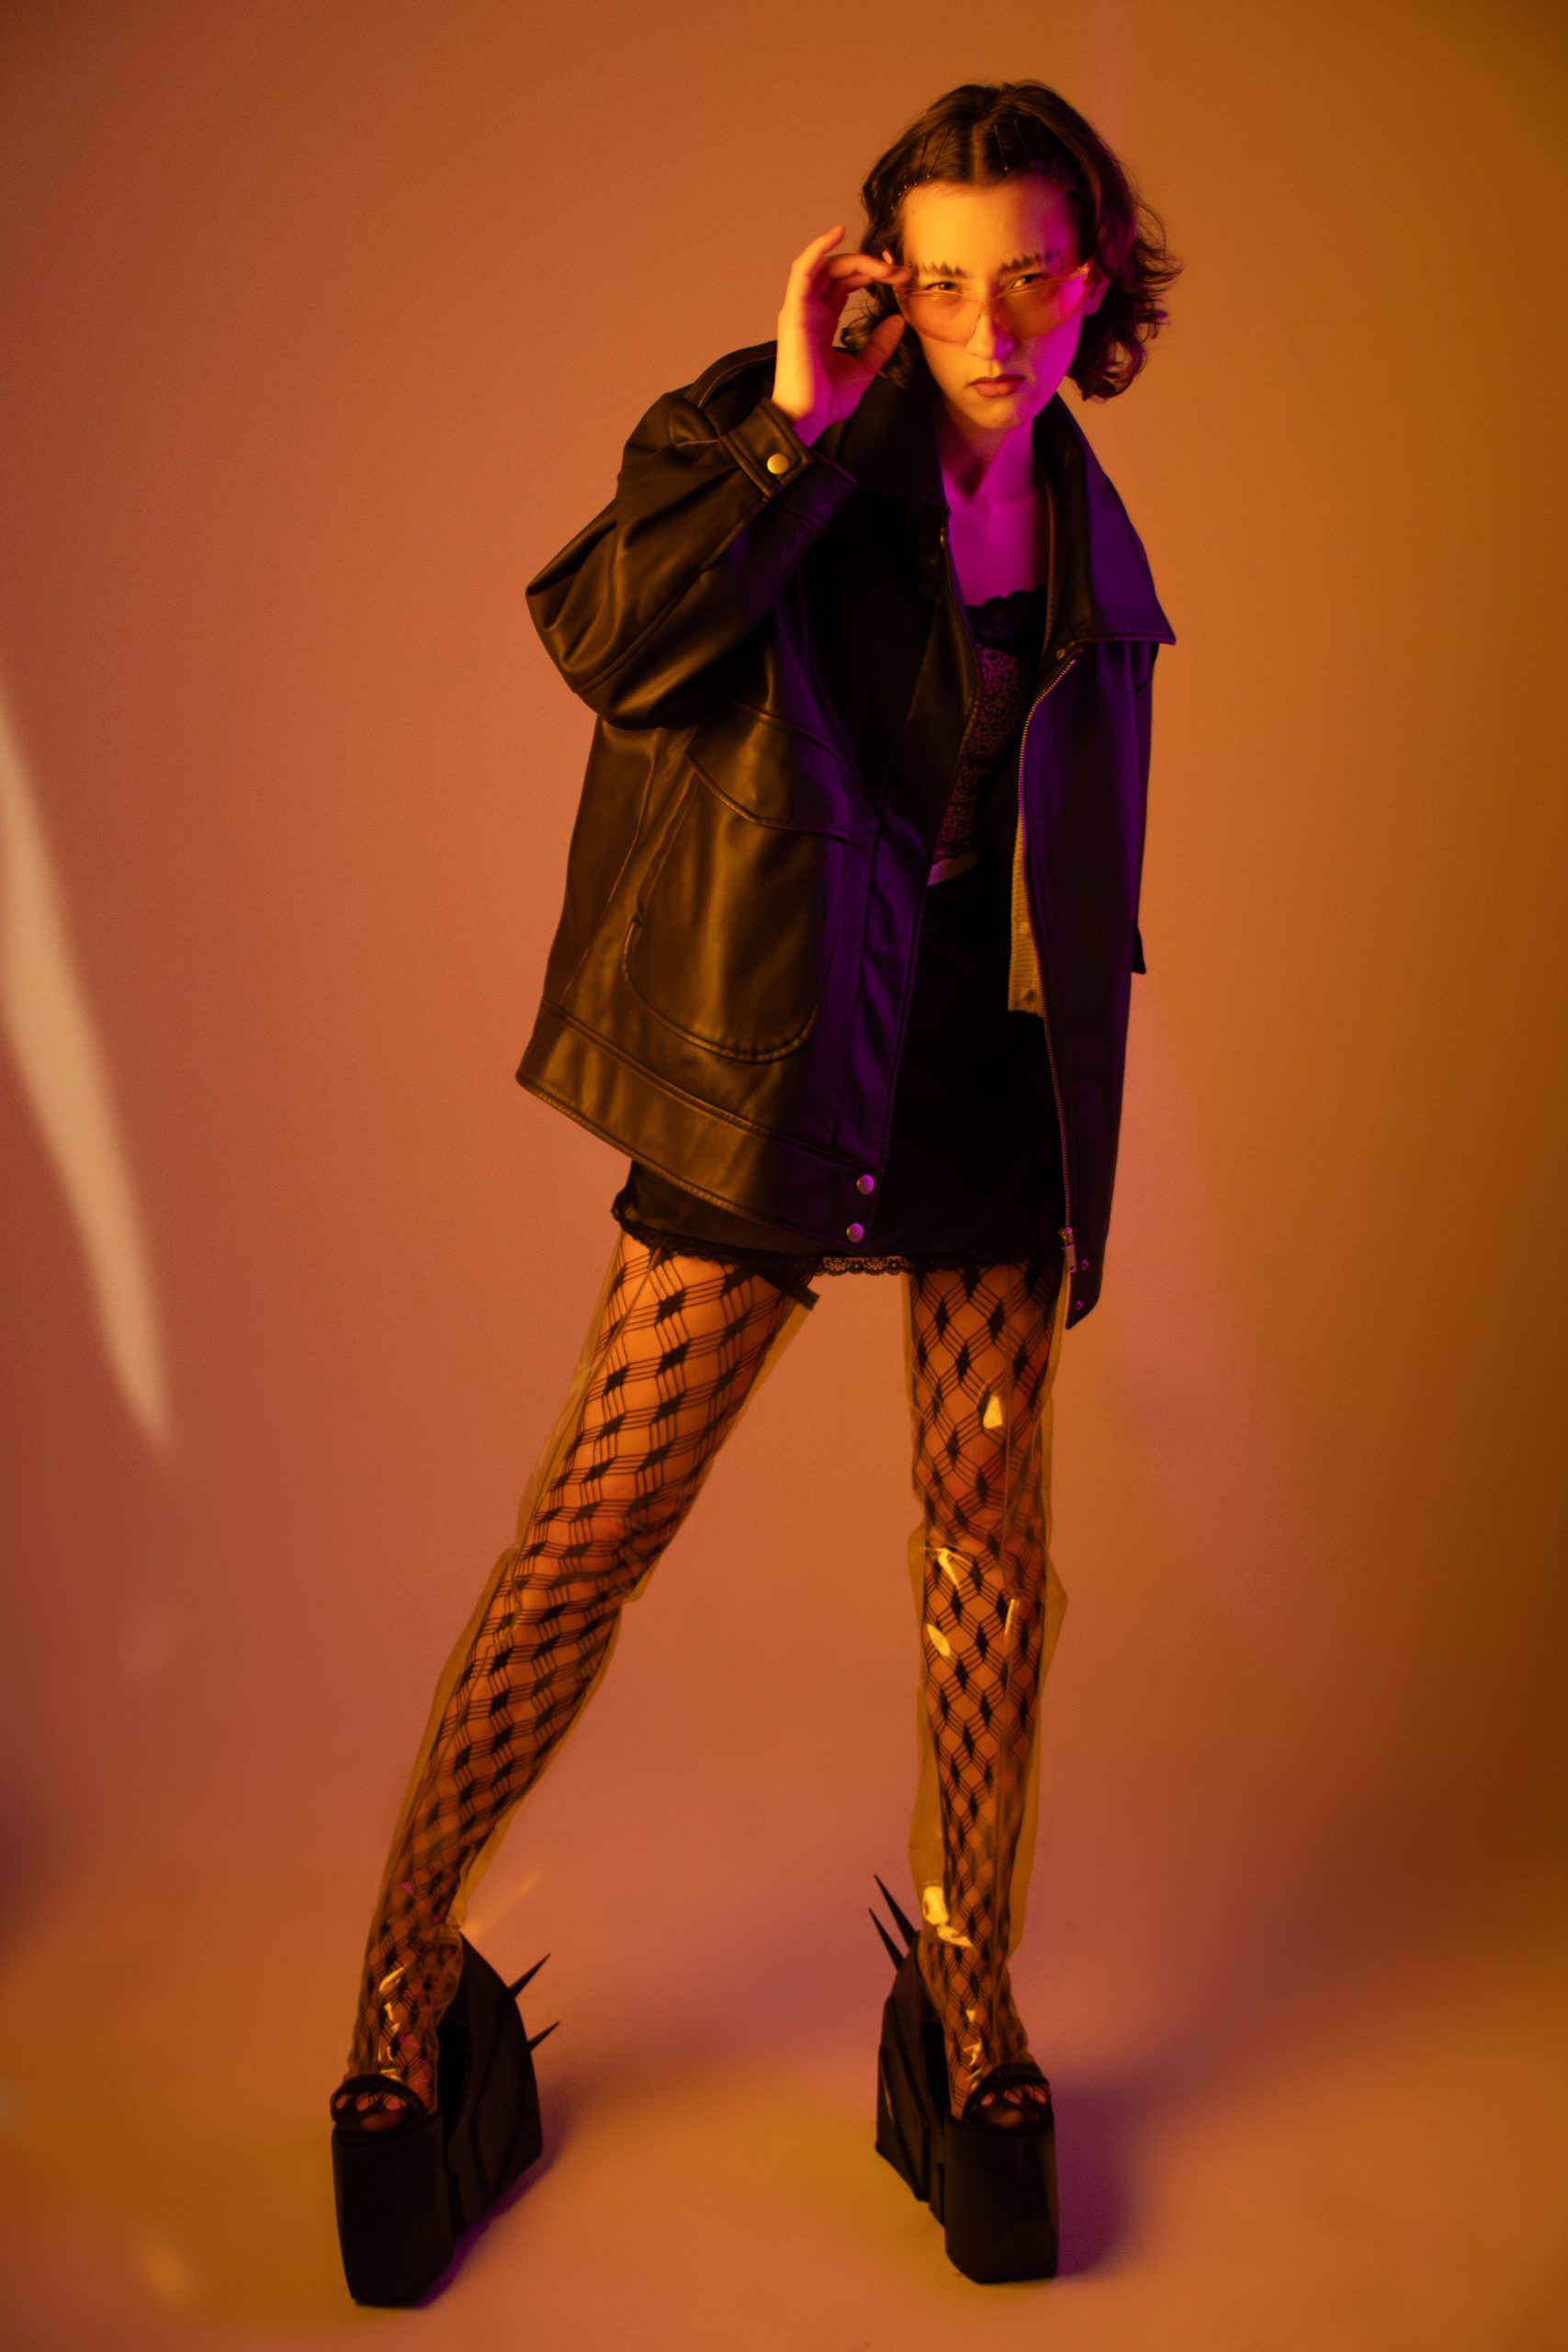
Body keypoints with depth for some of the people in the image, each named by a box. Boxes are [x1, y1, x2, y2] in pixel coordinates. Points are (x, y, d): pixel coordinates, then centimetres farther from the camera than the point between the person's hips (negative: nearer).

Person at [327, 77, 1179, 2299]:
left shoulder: (1080, 521, 13)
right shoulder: (758, 427, -2)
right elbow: (615, 644, -20)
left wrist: (1080, 1081, 19)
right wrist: (796, 422, -19)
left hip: (993, 1067, 5)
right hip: (772, 1057, -4)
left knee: (991, 1544, 8)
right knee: (591, 1533, -4)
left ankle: (970, 2010, 26)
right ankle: (409, 1974, 16)